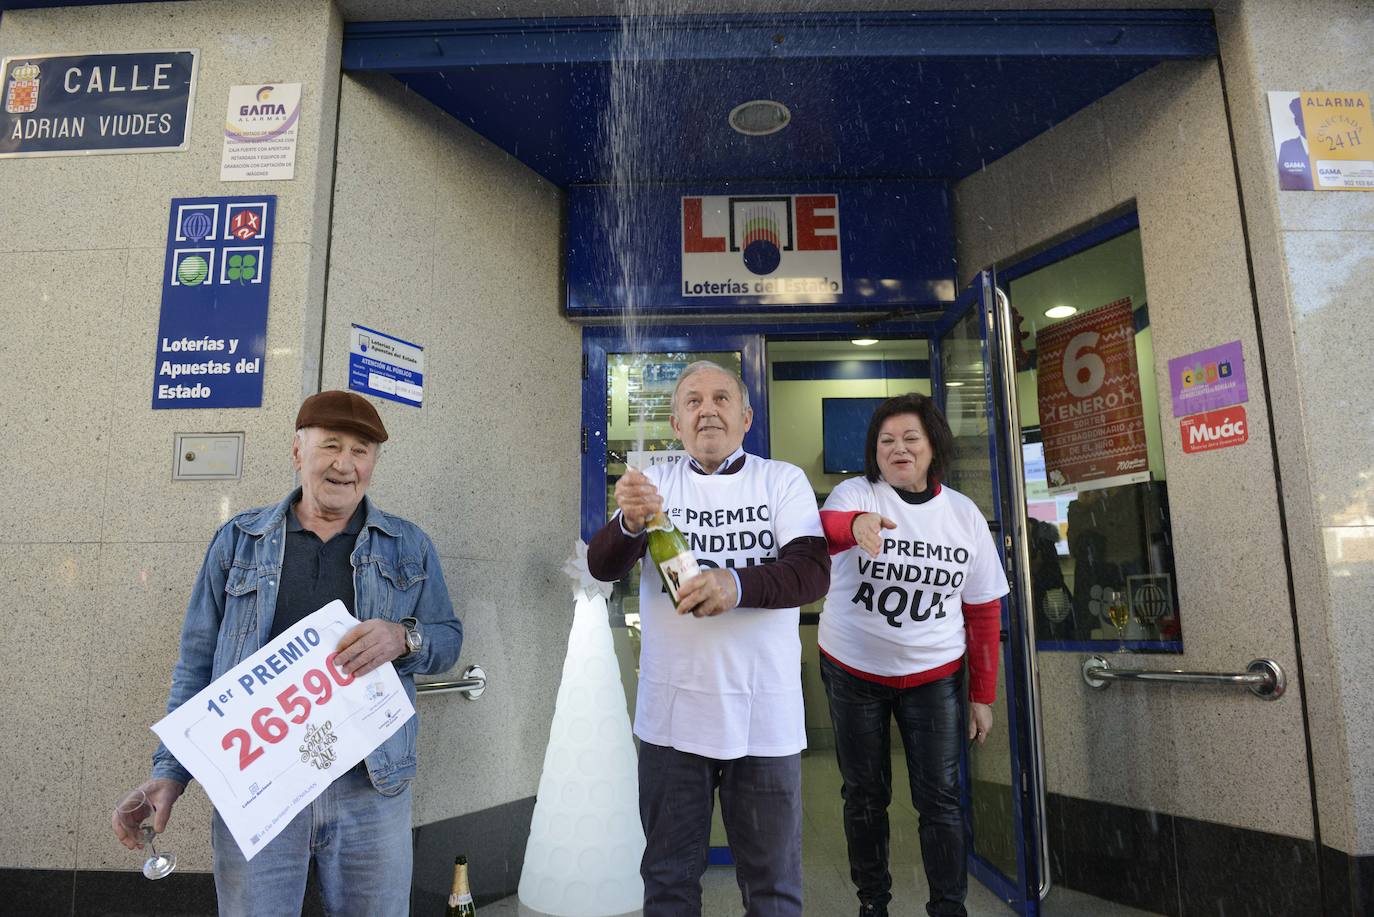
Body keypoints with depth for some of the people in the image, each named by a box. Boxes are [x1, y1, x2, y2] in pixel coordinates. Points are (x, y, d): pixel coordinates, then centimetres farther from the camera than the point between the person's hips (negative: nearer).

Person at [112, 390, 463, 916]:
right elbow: (198, 663, 9)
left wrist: (403, 638, -15)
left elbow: (448, 638, 7)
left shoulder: (409, 546, 8)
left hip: (370, 788, 1)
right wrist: (169, 772, 0)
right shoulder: (237, 541, 8)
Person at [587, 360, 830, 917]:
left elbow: (813, 572, -10)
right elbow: (601, 566, -5)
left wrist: (736, 585, -28)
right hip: (672, 712, 1)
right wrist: (631, 525, -27)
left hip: (765, 714, -1)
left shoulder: (784, 480, 2)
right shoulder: (655, 484, 5)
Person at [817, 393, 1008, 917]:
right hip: (852, 670, -1)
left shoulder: (964, 514, 0)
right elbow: (823, 530, -32)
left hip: (933, 676, 1)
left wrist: (983, 695, 2)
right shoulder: (855, 494, -8)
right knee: (865, 795, 11)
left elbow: (984, 612, 4)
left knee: (939, 798, 3)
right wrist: (855, 524, -56)